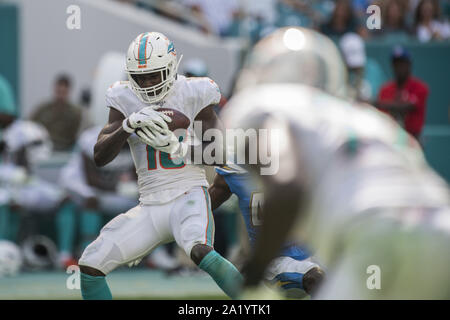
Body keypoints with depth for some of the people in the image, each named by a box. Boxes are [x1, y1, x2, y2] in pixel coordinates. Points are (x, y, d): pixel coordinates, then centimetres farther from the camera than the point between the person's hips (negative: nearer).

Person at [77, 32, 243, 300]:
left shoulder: (192, 95, -3)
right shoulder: (126, 101, 4)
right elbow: (100, 157, -6)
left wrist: (177, 147, -20)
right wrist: (130, 124, -23)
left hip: (188, 197, -4)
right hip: (151, 205, 4)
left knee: (199, 251, -35)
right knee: (90, 266, -5)